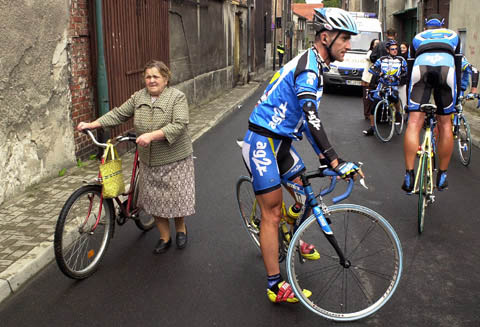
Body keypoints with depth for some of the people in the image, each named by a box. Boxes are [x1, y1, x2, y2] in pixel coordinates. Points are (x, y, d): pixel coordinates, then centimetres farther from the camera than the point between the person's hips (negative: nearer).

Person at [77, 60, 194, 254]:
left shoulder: (177, 97, -11)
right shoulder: (138, 97, 5)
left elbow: (179, 125, -23)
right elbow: (118, 114, 8)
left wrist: (152, 135, -33)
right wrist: (92, 124, -2)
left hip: (175, 160, -5)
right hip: (149, 161, 5)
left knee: (176, 197, 5)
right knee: (154, 199, 9)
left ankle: (180, 228, 32)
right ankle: (164, 238, 24)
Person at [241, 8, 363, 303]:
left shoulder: (315, 66, 11)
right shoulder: (308, 68, -21)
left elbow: (307, 119, 17)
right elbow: (312, 119, -33)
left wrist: (324, 156, 17)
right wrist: (336, 162, -37)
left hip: (281, 141, 10)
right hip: (262, 142, -9)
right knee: (272, 212, -6)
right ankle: (276, 287, 2)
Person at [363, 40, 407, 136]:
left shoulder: (401, 60, 8)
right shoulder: (382, 59, 7)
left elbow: (405, 72, 7)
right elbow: (372, 68, -2)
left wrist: (399, 77, -14)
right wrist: (380, 73, -20)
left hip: (394, 85, -1)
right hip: (382, 84, 1)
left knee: (394, 97, -34)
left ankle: (398, 113, 0)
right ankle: (372, 128, -2)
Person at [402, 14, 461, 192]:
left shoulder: (417, 37, 37)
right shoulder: (453, 35, 37)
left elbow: (410, 67, 34)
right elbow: (458, 66, 32)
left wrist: (408, 99, 37)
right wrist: (457, 97, 35)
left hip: (421, 65, 0)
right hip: (446, 65, 0)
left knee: (414, 123, -3)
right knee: (445, 124, 9)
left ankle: (409, 176, -10)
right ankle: (442, 176, 15)